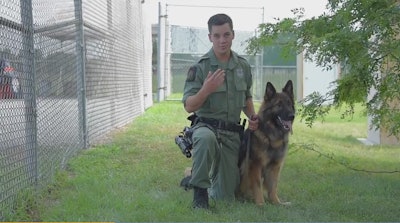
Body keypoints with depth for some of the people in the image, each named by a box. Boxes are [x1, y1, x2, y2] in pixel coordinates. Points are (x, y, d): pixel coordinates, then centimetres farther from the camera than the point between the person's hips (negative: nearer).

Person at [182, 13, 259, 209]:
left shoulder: (243, 66, 5)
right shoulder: (200, 67, -11)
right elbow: (189, 106, -13)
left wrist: (252, 117, 2)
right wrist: (206, 89, -31)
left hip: (232, 133, 4)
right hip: (206, 126, -4)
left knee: (226, 197, 4)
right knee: (206, 138, -44)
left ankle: (201, 179, 37)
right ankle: (199, 190, -23)